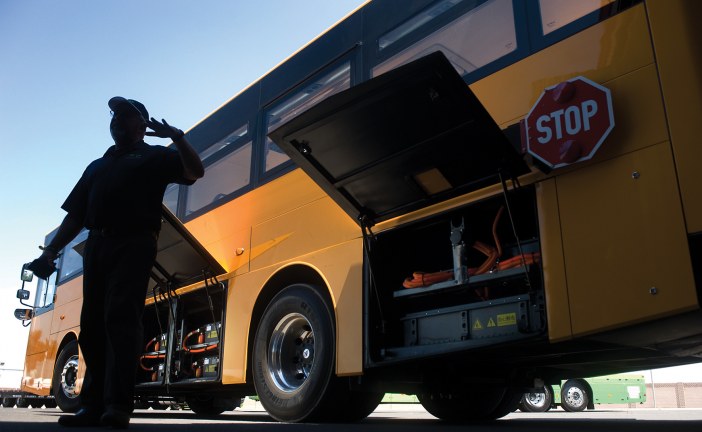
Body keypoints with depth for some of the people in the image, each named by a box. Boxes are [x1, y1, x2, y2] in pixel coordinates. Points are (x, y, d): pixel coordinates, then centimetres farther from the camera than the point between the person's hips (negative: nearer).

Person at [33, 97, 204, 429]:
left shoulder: (154, 156, 14)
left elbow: (195, 171, -4)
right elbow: (75, 215, 25)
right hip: (96, 245, 6)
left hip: (133, 244, -6)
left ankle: (118, 405, -21)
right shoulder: (97, 166, 30)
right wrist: (52, 249, 13)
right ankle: (94, 404, 8)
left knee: (121, 317, -17)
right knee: (92, 325, 3)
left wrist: (177, 136, -16)